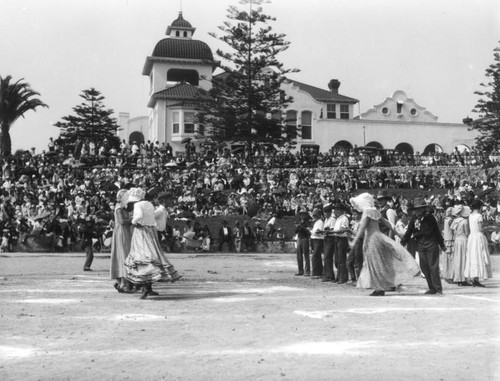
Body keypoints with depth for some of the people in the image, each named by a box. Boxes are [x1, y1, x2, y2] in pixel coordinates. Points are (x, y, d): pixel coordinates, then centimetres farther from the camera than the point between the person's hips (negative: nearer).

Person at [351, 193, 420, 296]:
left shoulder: (367, 212, -12)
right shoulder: (375, 212, 11)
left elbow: (362, 228, -19)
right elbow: (386, 222, 19)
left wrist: (354, 241, -18)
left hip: (371, 238, -8)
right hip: (379, 236, 8)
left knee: (375, 264, 0)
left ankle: (380, 289, 5)